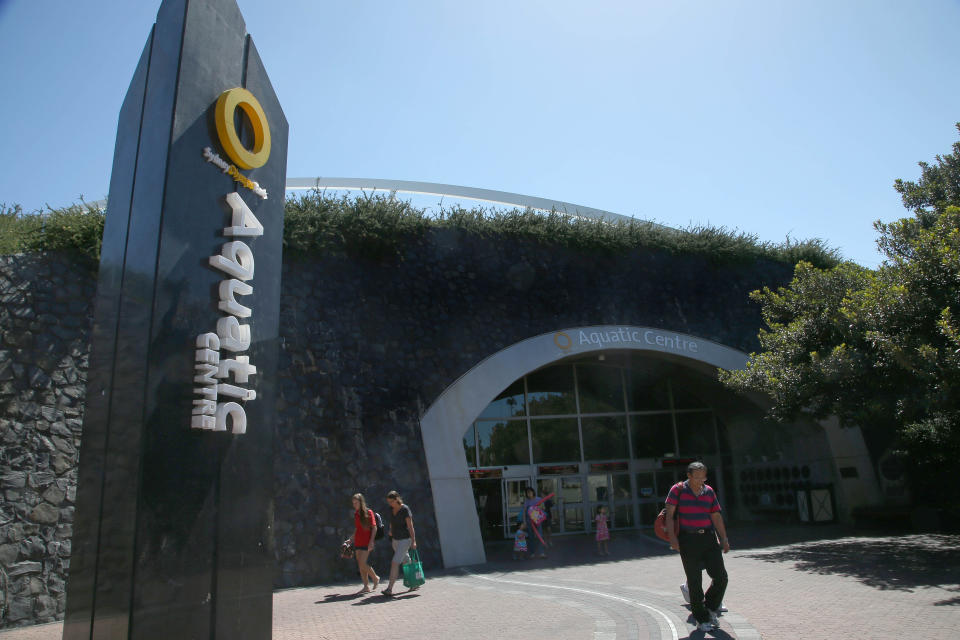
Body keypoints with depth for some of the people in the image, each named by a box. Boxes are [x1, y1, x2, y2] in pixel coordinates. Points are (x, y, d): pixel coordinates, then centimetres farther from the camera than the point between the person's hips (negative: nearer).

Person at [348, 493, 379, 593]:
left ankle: (375, 578, 9)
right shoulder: (356, 514, 11)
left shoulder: (368, 512, -6)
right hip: (358, 542, 7)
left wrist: (371, 541, -16)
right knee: (360, 565, 5)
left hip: (367, 542, -7)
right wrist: (351, 538, 9)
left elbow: (374, 527, -8)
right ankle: (366, 587, 12)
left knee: (363, 563, -13)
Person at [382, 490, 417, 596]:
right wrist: (390, 530, 8)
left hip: (405, 539, -8)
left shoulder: (405, 510, -16)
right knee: (406, 562, 17)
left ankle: (389, 589, -14)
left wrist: (413, 541, -22)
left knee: (395, 562, -15)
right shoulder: (391, 509, 5)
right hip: (395, 539, 8)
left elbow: (410, 526, -18)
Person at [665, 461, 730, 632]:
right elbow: (669, 514, -6)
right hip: (687, 540, -3)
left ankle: (711, 607, 25)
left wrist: (724, 539, 6)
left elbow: (716, 516, 12)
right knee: (694, 581, 2)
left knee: (721, 577, 0)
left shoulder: (709, 491, 8)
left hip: (709, 538, 4)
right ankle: (702, 619, 16)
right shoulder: (678, 490, -4)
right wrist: (672, 536, -16)